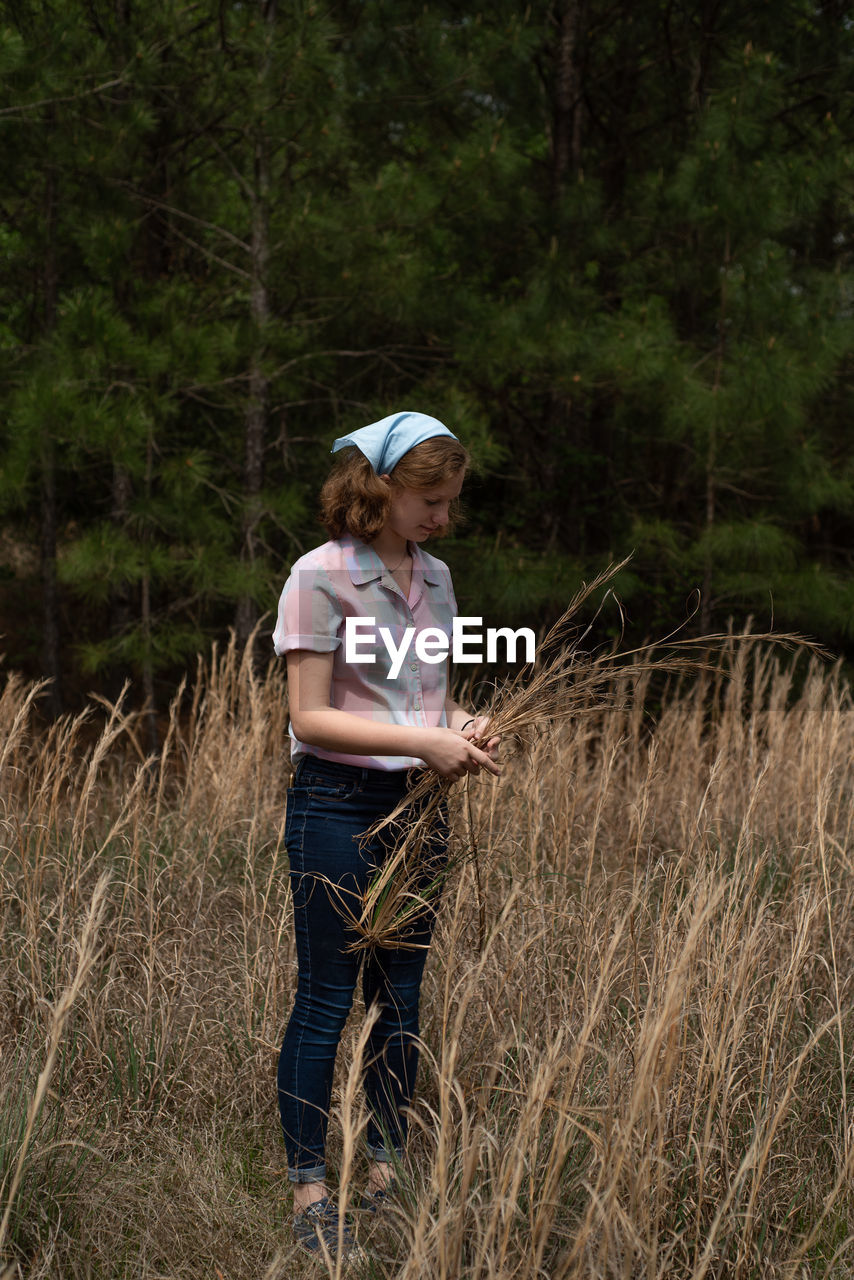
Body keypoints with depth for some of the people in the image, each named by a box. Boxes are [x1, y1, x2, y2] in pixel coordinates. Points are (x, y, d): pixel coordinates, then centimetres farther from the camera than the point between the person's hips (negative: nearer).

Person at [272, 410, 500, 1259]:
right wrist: (422, 742, -21)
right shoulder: (320, 578, -11)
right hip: (337, 806, -7)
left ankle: (387, 1172, 23)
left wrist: (462, 731, -4)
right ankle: (308, 1192, 6)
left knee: (401, 998, 12)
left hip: (415, 806, 7)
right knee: (325, 1000, -1)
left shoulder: (433, 578, 10)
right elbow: (309, 718, -14)